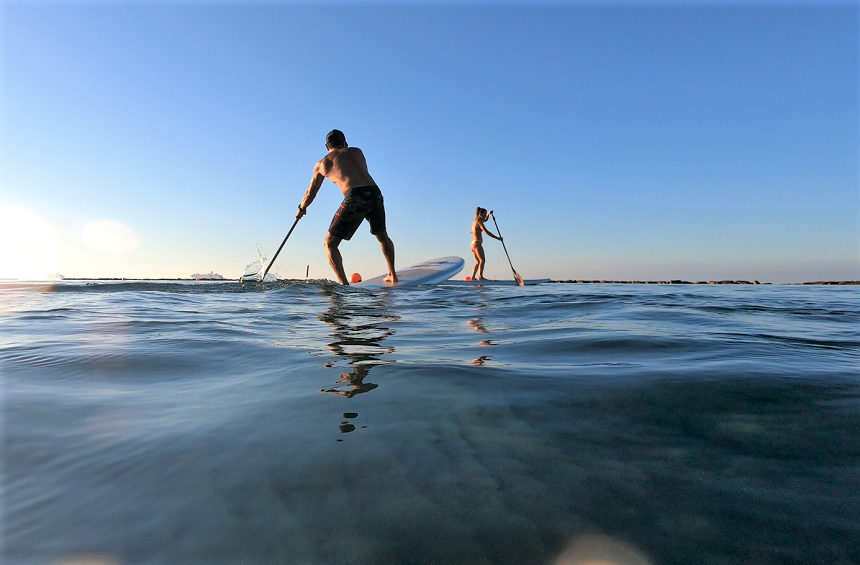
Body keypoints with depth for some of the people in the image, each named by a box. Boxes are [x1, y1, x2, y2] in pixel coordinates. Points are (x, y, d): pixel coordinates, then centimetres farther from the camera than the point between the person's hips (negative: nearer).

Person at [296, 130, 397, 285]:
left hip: (354, 197, -4)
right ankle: (392, 275, 31)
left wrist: (301, 209, 47)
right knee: (382, 236, 28)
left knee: (330, 243, 7)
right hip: (375, 192, 4)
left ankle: (344, 284, -8)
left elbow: (311, 192, 30)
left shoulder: (322, 163, 19)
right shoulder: (357, 151, 24)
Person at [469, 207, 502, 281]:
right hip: (477, 244, -10)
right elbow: (487, 232, -17)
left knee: (478, 262, 13)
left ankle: (472, 277, 8)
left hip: (472, 244, 10)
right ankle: (480, 276, -27)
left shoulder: (475, 221, 19)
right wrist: (497, 238, -14)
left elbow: (486, 219, 36)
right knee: (482, 260, -16)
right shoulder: (479, 222, -8)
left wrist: (489, 214, 15)